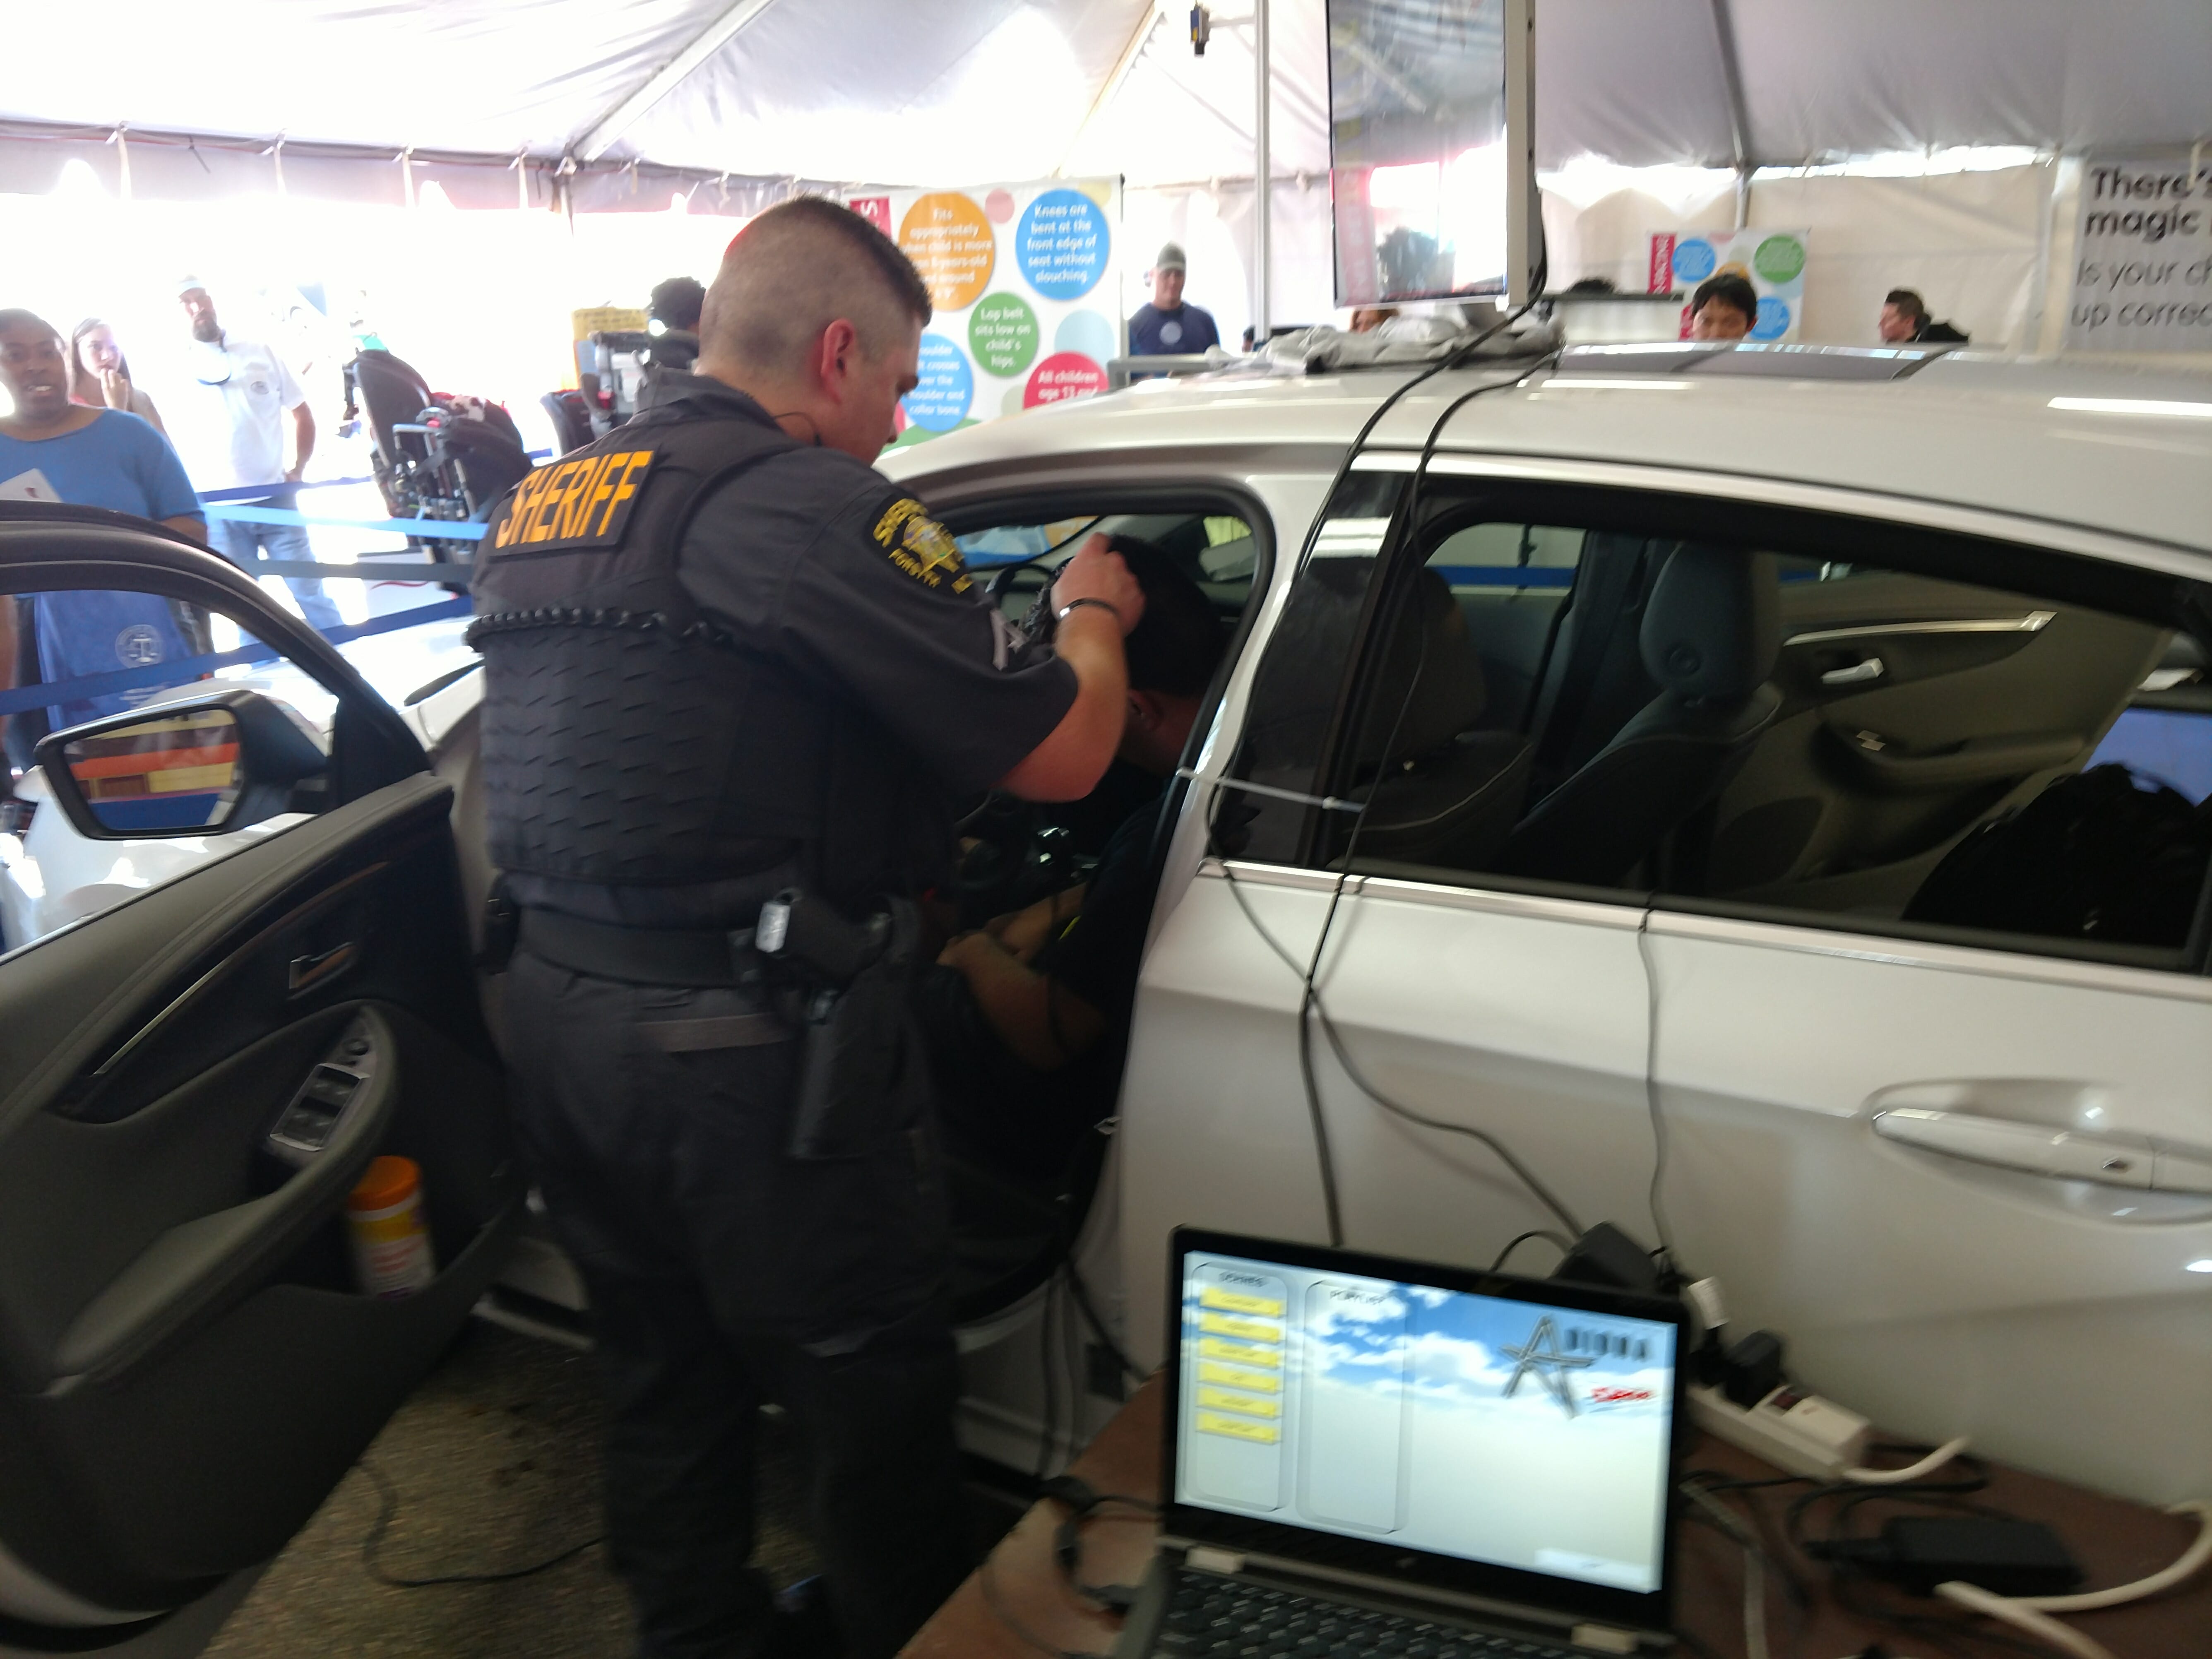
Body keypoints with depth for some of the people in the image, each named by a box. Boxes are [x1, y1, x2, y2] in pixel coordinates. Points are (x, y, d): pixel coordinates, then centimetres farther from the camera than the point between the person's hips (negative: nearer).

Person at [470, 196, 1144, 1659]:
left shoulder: (540, 506, 9)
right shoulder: (810, 505, -18)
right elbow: (1060, 755, -16)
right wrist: (1092, 619, 5)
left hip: (553, 1009, 9)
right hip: (746, 1045, -8)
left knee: (666, 1373, 26)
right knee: (878, 1403, 13)